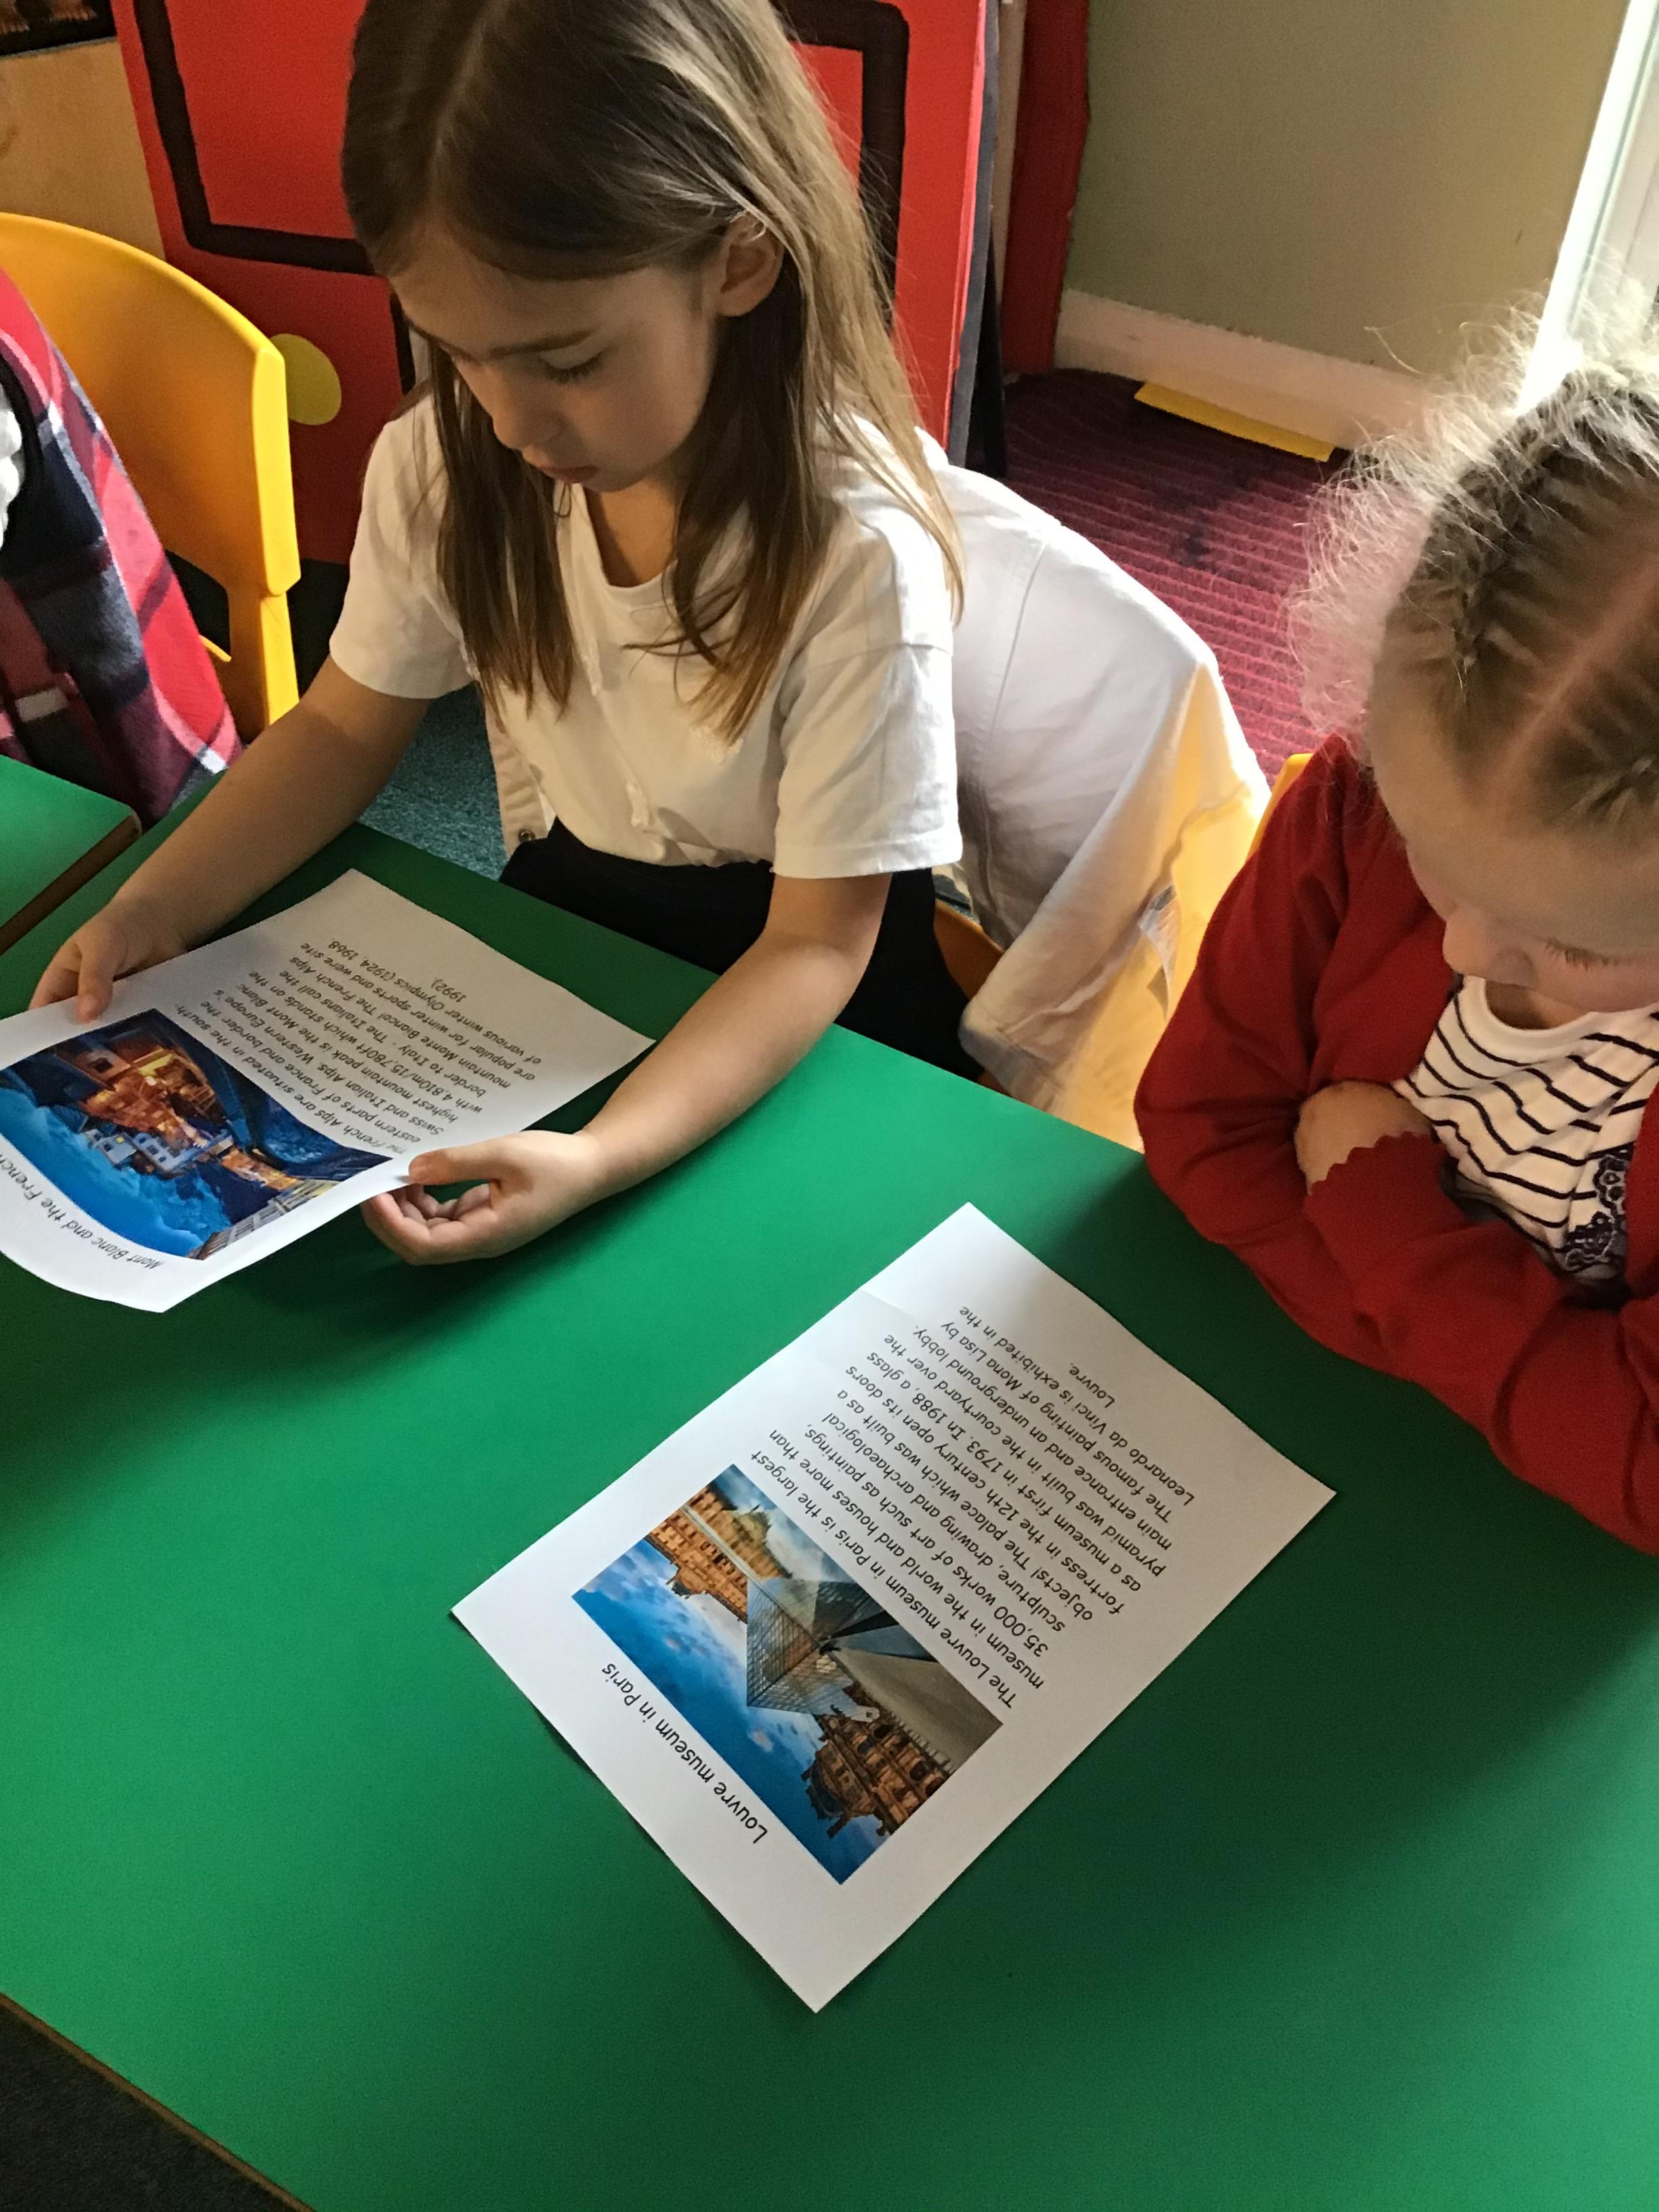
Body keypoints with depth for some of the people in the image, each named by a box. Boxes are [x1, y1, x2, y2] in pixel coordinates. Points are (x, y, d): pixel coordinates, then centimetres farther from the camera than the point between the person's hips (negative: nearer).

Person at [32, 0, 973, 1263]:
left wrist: (601, 1159, -37)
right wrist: (155, 911, -12)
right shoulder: (446, 465, -12)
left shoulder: (857, 558, -27)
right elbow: (344, 729, 4)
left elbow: (815, 947, -22)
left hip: (789, 1012, -3)